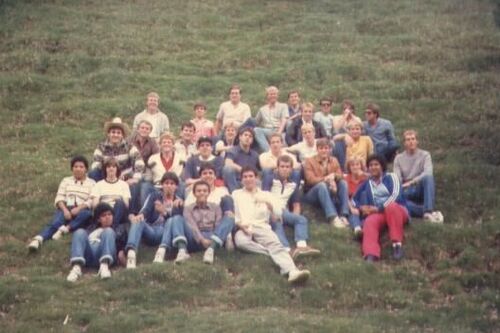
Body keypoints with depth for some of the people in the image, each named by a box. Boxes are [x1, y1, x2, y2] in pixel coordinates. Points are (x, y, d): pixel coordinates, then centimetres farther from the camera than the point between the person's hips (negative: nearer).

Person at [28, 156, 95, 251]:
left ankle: (65, 229, -45)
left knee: (87, 214, -37)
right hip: (65, 208, 1)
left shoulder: (91, 183, 16)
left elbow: (92, 201, 1)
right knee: (55, 223, -32)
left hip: (81, 210, 0)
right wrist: (65, 210, -14)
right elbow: (59, 198, 7)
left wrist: (78, 208, -18)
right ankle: (39, 239, -56)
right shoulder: (66, 180, 21)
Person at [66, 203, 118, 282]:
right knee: (80, 232, -19)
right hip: (87, 255, 2)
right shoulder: (92, 229, 35)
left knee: (108, 231, -22)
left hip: (103, 255, -2)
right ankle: (76, 267, -44)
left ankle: (104, 266, -48)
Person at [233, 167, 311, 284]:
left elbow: (278, 213, 11)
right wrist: (240, 224, -10)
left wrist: (268, 203, -8)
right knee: (241, 241, -40)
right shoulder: (236, 194, 23)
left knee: (276, 243, -34)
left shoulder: (266, 194, 24)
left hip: (262, 227, 0)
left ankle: (292, 271, -59)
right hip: (242, 228, 0)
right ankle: (274, 253, -35)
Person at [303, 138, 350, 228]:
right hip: (312, 194, -4)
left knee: (343, 183, -21)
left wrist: (333, 176, -26)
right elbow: (311, 180, -16)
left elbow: (340, 176, -3)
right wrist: (327, 179, -28)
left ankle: (343, 215, -33)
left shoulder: (334, 160, 9)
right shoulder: (310, 161, -4)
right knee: (322, 185, -35)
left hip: (330, 191, 4)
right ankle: (333, 217, -50)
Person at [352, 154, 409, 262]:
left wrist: (378, 208, -16)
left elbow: (396, 195, -8)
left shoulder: (391, 177, 9)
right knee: (369, 222, -35)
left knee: (391, 206, -40)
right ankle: (371, 255, -57)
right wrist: (361, 207, 1)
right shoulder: (366, 184, 21)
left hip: (397, 210, -2)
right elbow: (354, 200, 24)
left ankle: (397, 244, -37)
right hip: (378, 213, 2)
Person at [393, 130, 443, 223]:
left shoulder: (425, 155, 2)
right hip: (407, 192, 1)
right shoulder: (398, 158, 8)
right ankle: (426, 211, -35)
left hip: (421, 190, -1)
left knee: (428, 177, -33)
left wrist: (411, 182, -27)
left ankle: (428, 211, -41)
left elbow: (428, 173, -16)